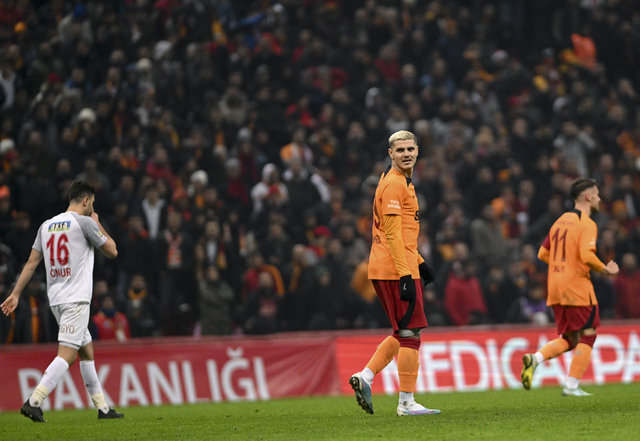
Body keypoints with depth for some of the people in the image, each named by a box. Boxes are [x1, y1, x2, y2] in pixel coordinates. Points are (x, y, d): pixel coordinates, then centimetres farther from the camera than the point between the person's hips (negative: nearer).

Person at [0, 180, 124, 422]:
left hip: (56, 300, 8)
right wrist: (97, 224, 15)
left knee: (87, 350, 16)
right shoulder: (85, 223, -7)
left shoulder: (46, 225, 13)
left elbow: (31, 262, 11)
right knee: (66, 354, -12)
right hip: (76, 300, -8)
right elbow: (112, 251, 2)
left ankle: (102, 408, 19)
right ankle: (33, 402, -24)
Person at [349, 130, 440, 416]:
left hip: (383, 269, 10)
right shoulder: (394, 184, -12)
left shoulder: (402, 182, 20)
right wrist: (405, 274, -23)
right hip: (396, 268, -10)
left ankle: (365, 376, 7)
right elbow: (392, 233, -19)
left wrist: (418, 262, 25)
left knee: (403, 333, 16)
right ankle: (407, 403, -2)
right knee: (410, 333, -5)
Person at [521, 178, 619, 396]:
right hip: (577, 288, -8)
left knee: (568, 339, 15)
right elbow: (587, 256, -23)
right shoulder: (587, 224, -10)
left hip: (555, 288, 8)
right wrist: (605, 269, -7)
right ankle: (572, 386, -1)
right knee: (587, 336, 3)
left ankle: (535, 358, -8)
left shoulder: (560, 221, 15)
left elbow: (543, 253, 16)